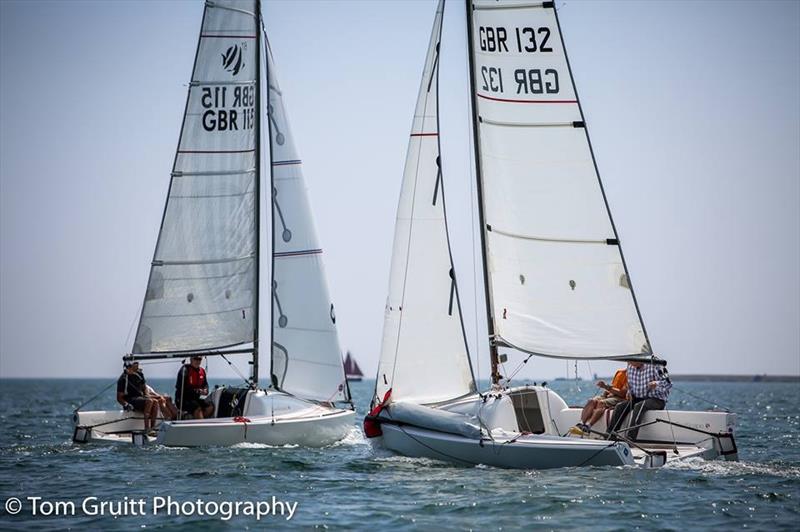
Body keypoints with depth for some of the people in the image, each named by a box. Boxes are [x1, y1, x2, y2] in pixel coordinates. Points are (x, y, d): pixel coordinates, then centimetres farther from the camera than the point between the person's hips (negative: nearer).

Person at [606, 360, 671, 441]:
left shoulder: (653, 367, -13)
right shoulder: (630, 367, 6)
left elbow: (668, 384, -16)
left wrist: (656, 384, -36)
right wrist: (629, 392, 3)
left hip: (656, 400, -6)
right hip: (637, 398, 6)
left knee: (639, 406, -35)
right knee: (620, 406, -17)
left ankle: (630, 436, -45)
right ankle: (610, 436, -21)